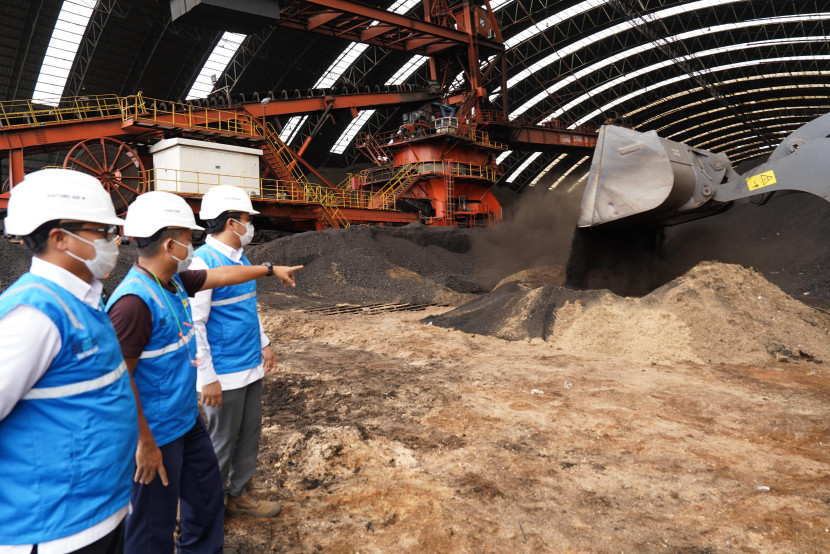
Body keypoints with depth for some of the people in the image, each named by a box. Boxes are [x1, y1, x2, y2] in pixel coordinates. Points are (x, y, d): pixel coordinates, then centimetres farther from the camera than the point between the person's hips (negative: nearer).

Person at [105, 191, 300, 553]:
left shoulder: (174, 281, 1)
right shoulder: (135, 300, -27)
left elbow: (221, 276, 17)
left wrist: (270, 269, 27)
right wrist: (144, 442, -21)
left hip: (187, 419, 9)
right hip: (156, 434, -9)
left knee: (207, 495, 24)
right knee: (155, 523, 9)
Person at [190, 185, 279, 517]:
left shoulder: (242, 258, 9)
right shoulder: (203, 261, -18)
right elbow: (194, 324, -20)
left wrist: (264, 344, 18)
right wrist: (208, 377, -19)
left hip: (251, 366, 8)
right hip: (224, 373, -8)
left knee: (250, 435, 17)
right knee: (222, 442, 7)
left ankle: (238, 495, 34)